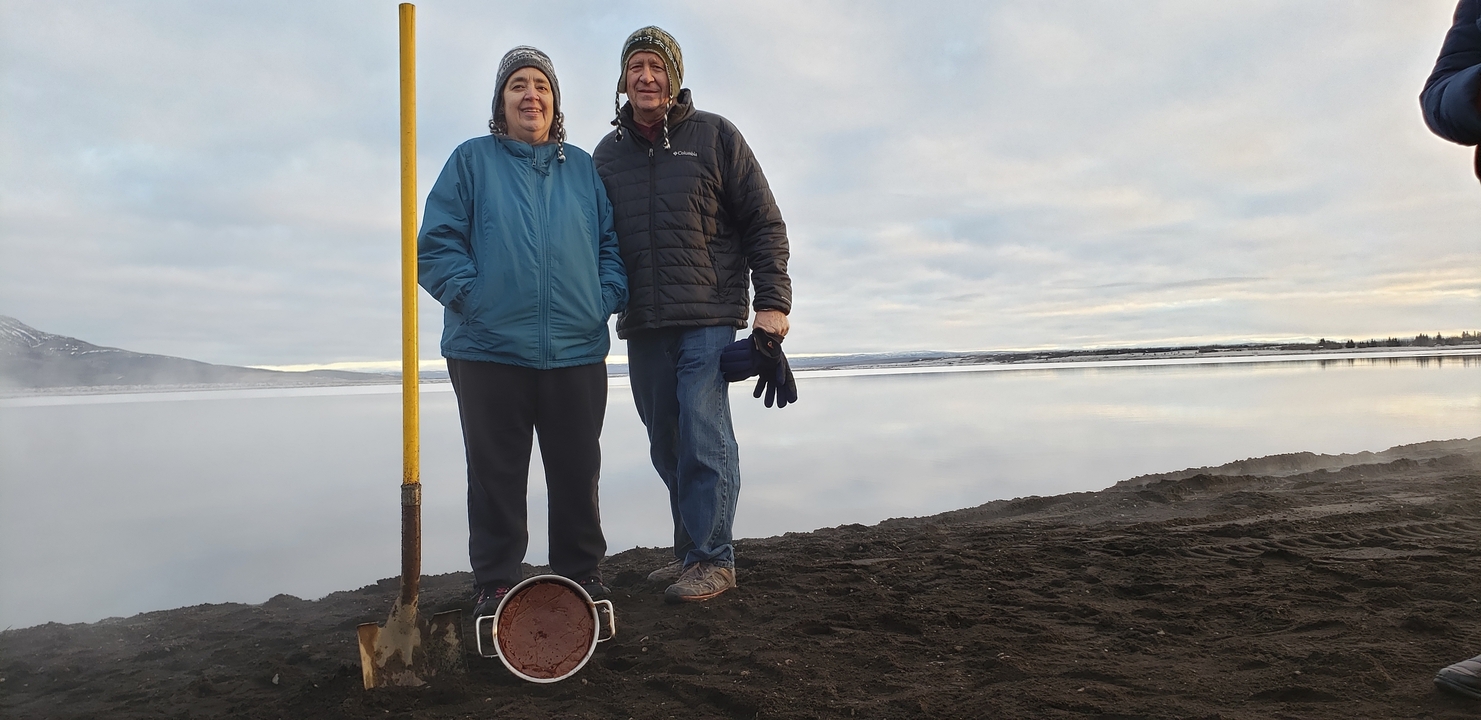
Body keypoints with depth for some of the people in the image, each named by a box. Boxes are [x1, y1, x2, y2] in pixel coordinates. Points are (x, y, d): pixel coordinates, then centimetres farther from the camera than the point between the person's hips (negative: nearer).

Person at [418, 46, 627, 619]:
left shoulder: (582, 167, 15)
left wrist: (605, 299, 2)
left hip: (577, 351, 2)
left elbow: (612, 244, 16)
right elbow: (435, 245, 1)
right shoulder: (472, 160, 7)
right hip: (490, 349, -2)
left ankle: (581, 574, 22)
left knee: (577, 474, 8)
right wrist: (474, 298, -9)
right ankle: (495, 583, 18)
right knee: (496, 475, 5)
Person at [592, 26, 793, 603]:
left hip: (708, 317, -4)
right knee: (667, 445, 8)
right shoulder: (607, 154, 15)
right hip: (642, 327, 5)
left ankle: (711, 559, -1)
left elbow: (764, 224, 1)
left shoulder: (715, 136, 4)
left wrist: (772, 301, -8)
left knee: (702, 436, -10)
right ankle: (691, 551, 19)